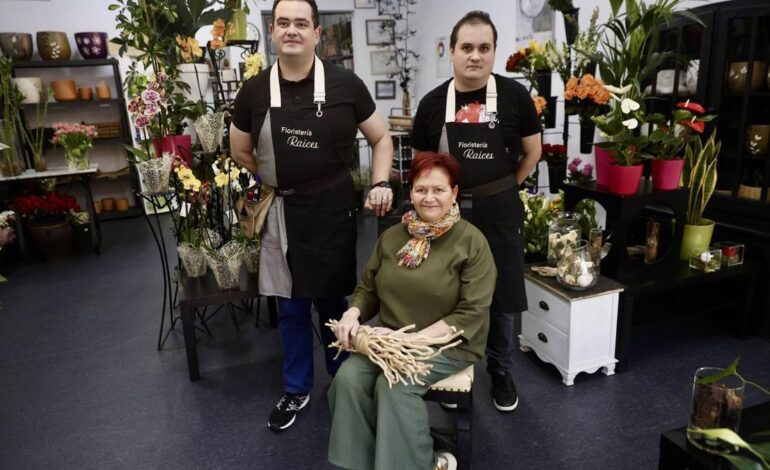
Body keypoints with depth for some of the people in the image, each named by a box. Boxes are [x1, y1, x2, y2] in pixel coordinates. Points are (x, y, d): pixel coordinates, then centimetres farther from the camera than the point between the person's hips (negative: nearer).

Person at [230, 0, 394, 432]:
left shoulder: (345, 84, -6)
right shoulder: (255, 91, -1)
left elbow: (381, 138, 3)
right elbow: (240, 151, 12)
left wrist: (381, 184, -11)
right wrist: (280, 181, 7)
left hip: (333, 208, -2)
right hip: (282, 212, 2)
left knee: (333, 300, 12)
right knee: (291, 306, 13)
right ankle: (297, 389, 33)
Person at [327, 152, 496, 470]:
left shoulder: (471, 242, -9)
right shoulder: (391, 237, 6)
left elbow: (470, 314, -14)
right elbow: (367, 289, 13)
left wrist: (413, 339, -21)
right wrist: (353, 313, -10)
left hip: (448, 343, -4)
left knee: (394, 385, -27)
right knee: (347, 379, -20)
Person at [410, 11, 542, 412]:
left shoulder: (514, 95, -6)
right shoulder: (433, 103, -2)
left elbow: (532, 152, 4)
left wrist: (502, 190, 3)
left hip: (499, 213, -1)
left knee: (501, 299, 10)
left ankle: (501, 374, 32)